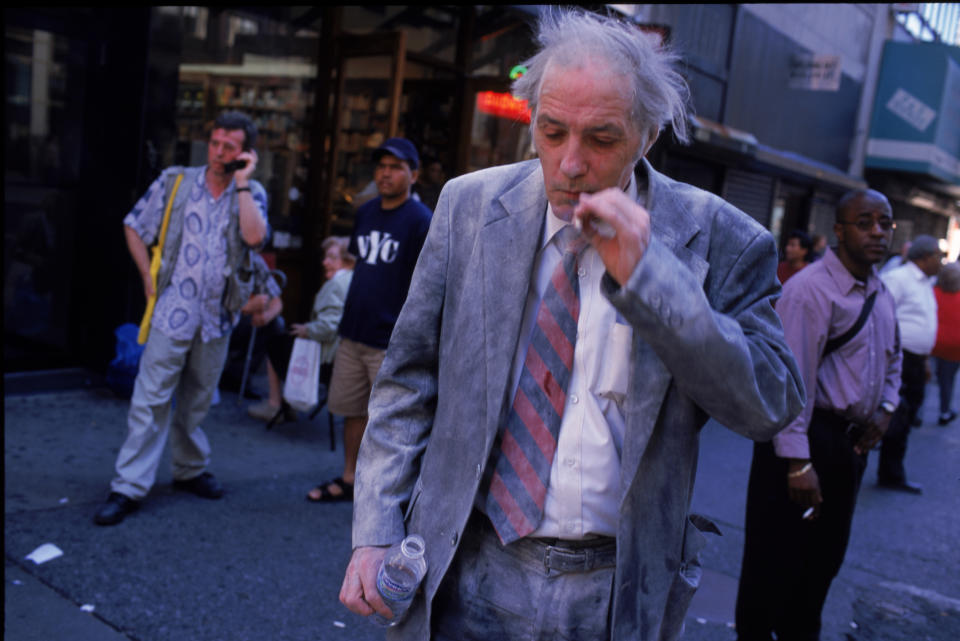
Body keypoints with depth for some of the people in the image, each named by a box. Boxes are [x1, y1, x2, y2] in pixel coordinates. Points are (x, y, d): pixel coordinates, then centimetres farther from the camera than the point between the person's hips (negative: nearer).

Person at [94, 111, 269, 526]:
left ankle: (190, 470, 33)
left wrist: (242, 182, -15)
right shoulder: (175, 182, -1)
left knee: (198, 400, 16)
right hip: (173, 310, -2)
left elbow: (254, 237, -19)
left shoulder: (252, 195, 1)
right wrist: (149, 278, 0)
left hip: (216, 317, 2)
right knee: (151, 398, -3)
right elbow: (134, 227, 8)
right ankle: (128, 487, 3)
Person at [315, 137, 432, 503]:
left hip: (391, 342, -7)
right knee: (352, 410, 17)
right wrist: (348, 318, 18)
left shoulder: (420, 221, -11)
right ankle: (349, 480, 32)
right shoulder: (366, 213, 11)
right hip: (353, 334, 7)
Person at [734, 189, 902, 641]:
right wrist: (798, 462, -24)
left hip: (851, 442, 9)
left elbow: (892, 358, 28)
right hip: (809, 437, -8)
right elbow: (792, 379, -22)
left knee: (826, 556, 20)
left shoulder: (881, 295, 10)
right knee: (778, 557, 2)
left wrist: (886, 409, 9)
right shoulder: (811, 289, -18)